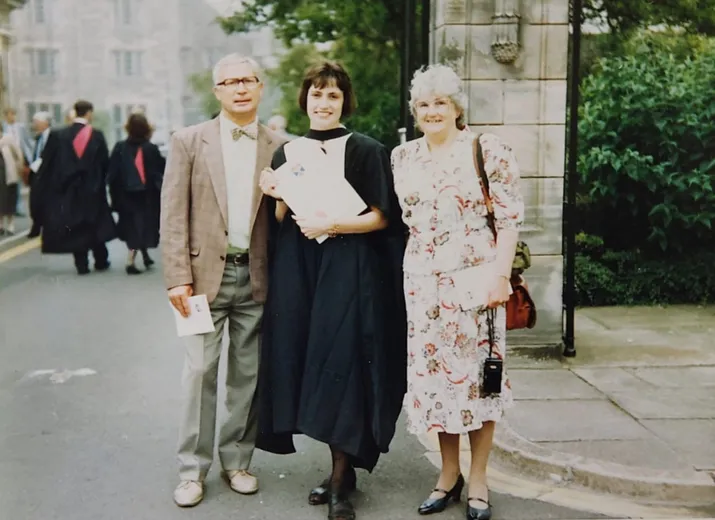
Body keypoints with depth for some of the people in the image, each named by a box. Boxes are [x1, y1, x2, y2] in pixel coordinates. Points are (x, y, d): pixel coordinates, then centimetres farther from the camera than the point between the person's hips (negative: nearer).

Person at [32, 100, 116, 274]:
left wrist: (40, 187, 8)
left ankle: (82, 264, 6)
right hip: (92, 189, -1)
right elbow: (105, 163, -6)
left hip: (67, 189, 1)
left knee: (75, 226, 8)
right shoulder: (97, 136, -9)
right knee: (94, 224, 13)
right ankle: (101, 261, 19)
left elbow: (47, 164, -2)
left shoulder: (58, 136, -5)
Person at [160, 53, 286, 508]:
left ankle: (238, 460, 24)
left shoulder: (280, 147, 7)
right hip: (206, 272, -2)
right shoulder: (189, 141, 2)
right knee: (200, 371, 1)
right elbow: (173, 214, -3)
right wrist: (178, 278, -9)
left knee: (248, 373, 9)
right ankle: (193, 469, 14)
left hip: (257, 276, 2)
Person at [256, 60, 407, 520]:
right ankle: (341, 468, 17)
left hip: (349, 271, -4)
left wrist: (333, 225, -17)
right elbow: (280, 220, 14)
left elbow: (381, 217, -6)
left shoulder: (366, 151, -2)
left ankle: (342, 478, 4)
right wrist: (278, 198, -6)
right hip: (298, 271, 5)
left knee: (341, 365, -7)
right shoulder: (288, 152, 12)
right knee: (311, 364, 4)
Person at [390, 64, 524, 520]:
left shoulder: (488, 149, -5)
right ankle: (449, 473, 25)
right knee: (434, 374, 9)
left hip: (475, 281, -4)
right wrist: (401, 278, 10)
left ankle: (479, 479, 18)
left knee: (476, 373, 4)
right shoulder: (403, 156, 9)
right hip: (422, 284, 4)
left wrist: (500, 274, -15)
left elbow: (510, 218, -7)